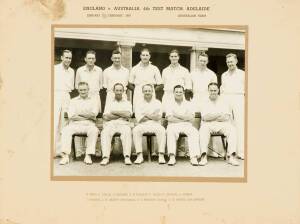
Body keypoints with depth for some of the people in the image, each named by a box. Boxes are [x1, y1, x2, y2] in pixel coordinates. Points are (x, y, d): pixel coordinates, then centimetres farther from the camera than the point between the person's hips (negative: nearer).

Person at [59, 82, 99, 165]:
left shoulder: (93, 100, 16)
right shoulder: (73, 101, 17)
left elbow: (94, 114, -1)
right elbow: (71, 115, 2)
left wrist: (79, 113, -2)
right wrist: (87, 116, -3)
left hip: (89, 125, -1)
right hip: (75, 124, 1)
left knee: (94, 130, -34)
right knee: (66, 130, -29)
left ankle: (88, 156, -31)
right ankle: (66, 156, -32)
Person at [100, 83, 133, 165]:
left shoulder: (127, 103, 22)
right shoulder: (109, 103, 23)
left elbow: (128, 114, 0)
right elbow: (105, 117, 5)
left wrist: (114, 112, 3)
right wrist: (122, 114, 2)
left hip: (123, 124, -1)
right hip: (110, 124, 1)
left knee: (127, 132, -35)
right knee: (105, 133, -33)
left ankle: (127, 157, -45)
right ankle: (105, 157, -41)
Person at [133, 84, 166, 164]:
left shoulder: (157, 103, 15)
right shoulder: (139, 105, 15)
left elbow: (158, 117, 2)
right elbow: (139, 119, 1)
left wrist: (146, 115, -1)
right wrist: (153, 116, -1)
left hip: (155, 124, 0)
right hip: (143, 125, 0)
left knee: (162, 130, -33)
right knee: (136, 130, -32)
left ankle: (161, 155, -35)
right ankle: (139, 155, -33)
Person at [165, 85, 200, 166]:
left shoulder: (188, 104, 19)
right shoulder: (170, 104, 14)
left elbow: (191, 117, 2)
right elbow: (169, 118, -2)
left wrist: (178, 115, -4)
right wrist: (184, 119, -3)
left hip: (186, 125, 1)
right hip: (174, 125, -1)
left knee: (194, 132, -31)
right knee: (170, 132, -36)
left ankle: (194, 157, -40)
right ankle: (172, 157, -43)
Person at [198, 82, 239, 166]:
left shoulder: (223, 101, 12)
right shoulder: (205, 102, 10)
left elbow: (227, 117, 1)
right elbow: (205, 117, -5)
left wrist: (211, 117, -6)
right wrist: (219, 115, -9)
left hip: (222, 124, 2)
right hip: (208, 125, -1)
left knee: (232, 129, -28)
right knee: (203, 129, -34)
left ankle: (230, 156, -31)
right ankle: (203, 156, -39)